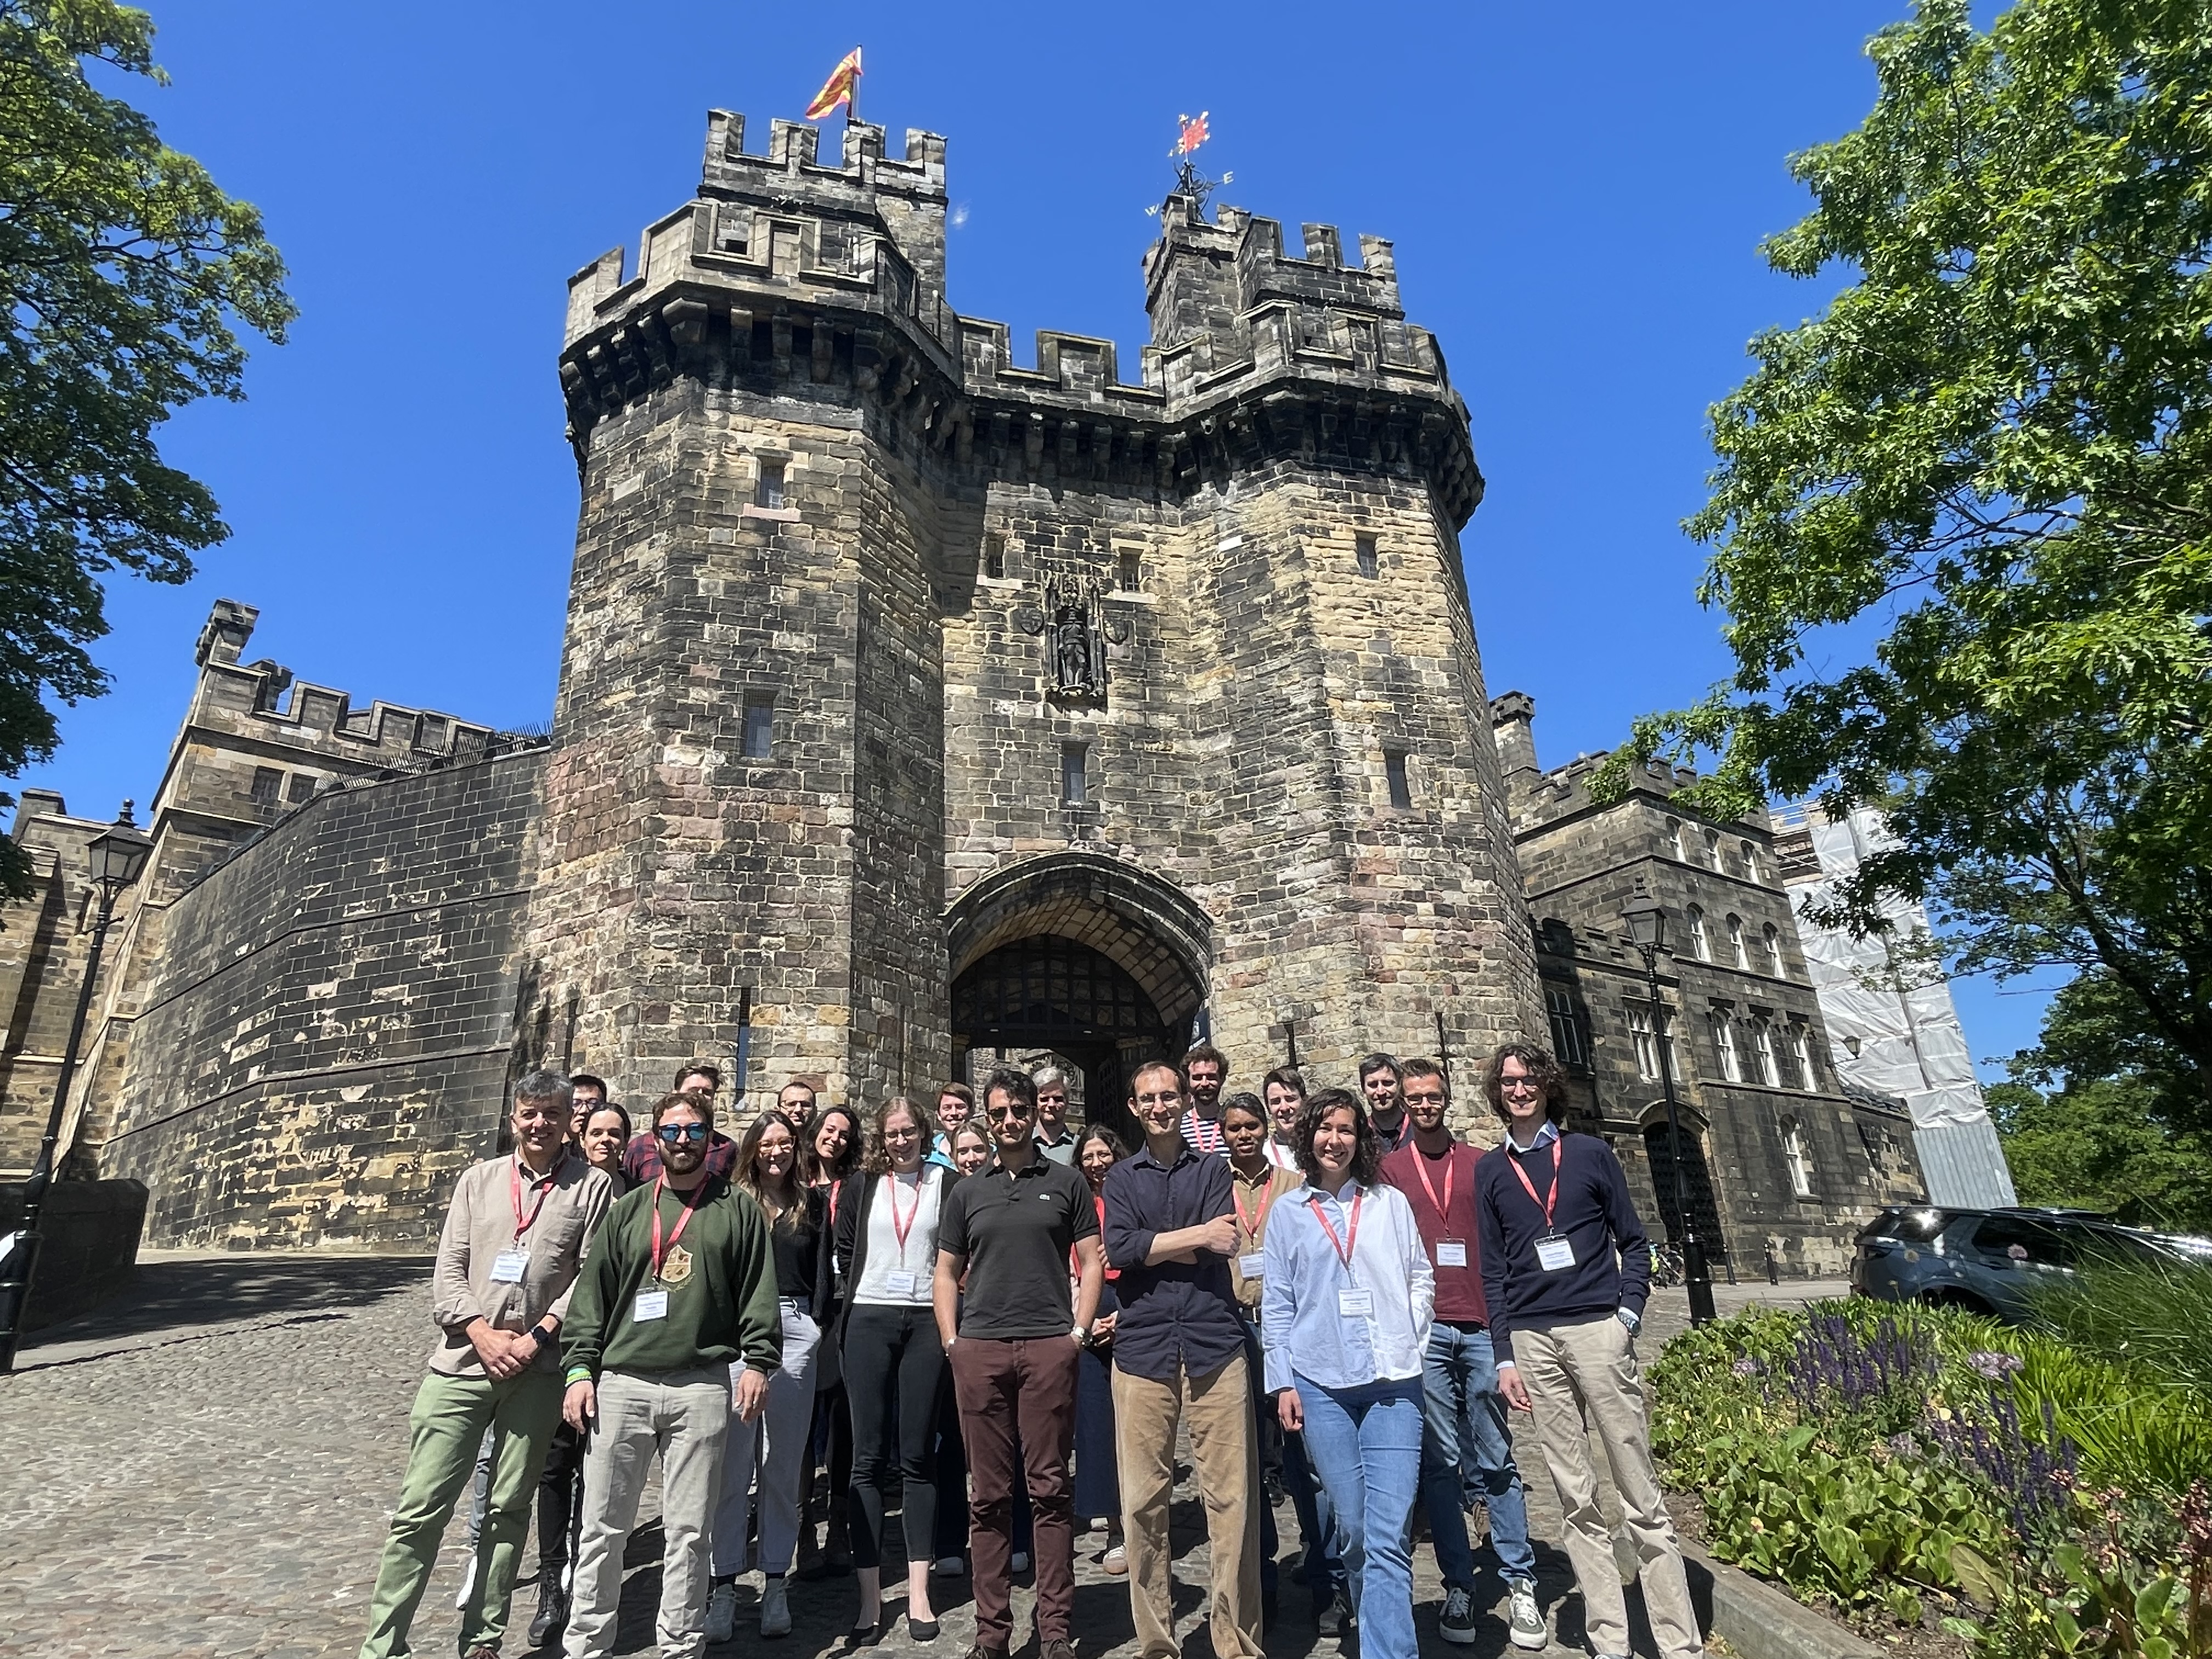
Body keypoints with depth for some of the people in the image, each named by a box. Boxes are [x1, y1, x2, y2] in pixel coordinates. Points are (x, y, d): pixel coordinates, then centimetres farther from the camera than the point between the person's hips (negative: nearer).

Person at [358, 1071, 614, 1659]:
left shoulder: (592, 1186, -2)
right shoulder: (479, 1180, 7)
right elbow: (449, 1269, 4)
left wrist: (538, 1336, -12)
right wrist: (482, 1334, -9)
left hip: (538, 1370, -1)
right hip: (463, 1360, 1)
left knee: (509, 1509, 11)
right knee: (420, 1508, 4)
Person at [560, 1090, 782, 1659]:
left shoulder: (738, 1209, 4)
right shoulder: (628, 1209, 10)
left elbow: (758, 1292, 1)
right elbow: (593, 1292, 9)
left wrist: (758, 1360, -7)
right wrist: (580, 1368, 2)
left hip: (701, 1388, -2)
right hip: (621, 1383, 2)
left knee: (688, 1531, 6)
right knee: (602, 1526, 8)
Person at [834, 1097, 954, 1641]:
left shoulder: (946, 1183, 1)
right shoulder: (863, 1186, 5)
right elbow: (844, 1248, 13)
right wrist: (859, 1291, 7)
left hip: (926, 1323, -1)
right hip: (870, 1322, 1)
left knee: (917, 1457, 6)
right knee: (868, 1458, 4)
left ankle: (918, 1592, 14)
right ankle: (870, 1595, 12)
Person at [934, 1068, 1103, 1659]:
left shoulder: (1066, 1183, 6)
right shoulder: (966, 1192, 12)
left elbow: (1091, 1262, 5)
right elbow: (947, 1273, 15)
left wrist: (1078, 1332, -3)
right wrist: (951, 1342, 4)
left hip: (1049, 1348, -2)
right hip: (979, 1351, 2)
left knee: (1049, 1489, 3)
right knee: (988, 1494, 8)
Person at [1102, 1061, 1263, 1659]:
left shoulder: (1213, 1168, 10)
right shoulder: (1122, 1177, 12)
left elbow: (1223, 1246, -5)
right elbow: (1118, 1250, -4)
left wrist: (1148, 1246, -5)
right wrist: (1196, 1235, -7)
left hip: (1214, 1345, -1)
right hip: (1142, 1349, 1)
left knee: (1232, 1497, 1)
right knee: (1142, 1502, 5)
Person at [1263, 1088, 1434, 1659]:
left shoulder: (1390, 1203, 7)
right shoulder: (1288, 1212, 6)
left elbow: (1421, 1278, 12)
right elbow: (1276, 1304, 7)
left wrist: (1410, 1337, -1)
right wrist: (1282, 1381, 2)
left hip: (1393, 1382, 0)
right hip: (1321, 1386, 1)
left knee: (1388, 1534, -8)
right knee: (1352, 1526, 8)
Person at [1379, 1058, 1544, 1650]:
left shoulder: (1480, 1164, 10)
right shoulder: (1388, 1170, 7)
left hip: (1481, 1326, 1)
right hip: (1421, 1330, -1)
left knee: (1496, 1460, 5)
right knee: (1440, 1463, 5)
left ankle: (1520, 1584, 16)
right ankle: (1459, 1586, 15)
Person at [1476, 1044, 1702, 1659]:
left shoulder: (1590, 1152, 6)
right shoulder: (1490, 1171, 9)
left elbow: (1634, 1242, 8)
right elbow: (1493, 1270, 9)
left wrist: (1629, 1312, -5)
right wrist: (1505, 1356, 4)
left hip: (1599, 1330, -1)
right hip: (1532, 1340, 2)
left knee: (1641, 1495, 1)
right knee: (1576, 1501, 6)